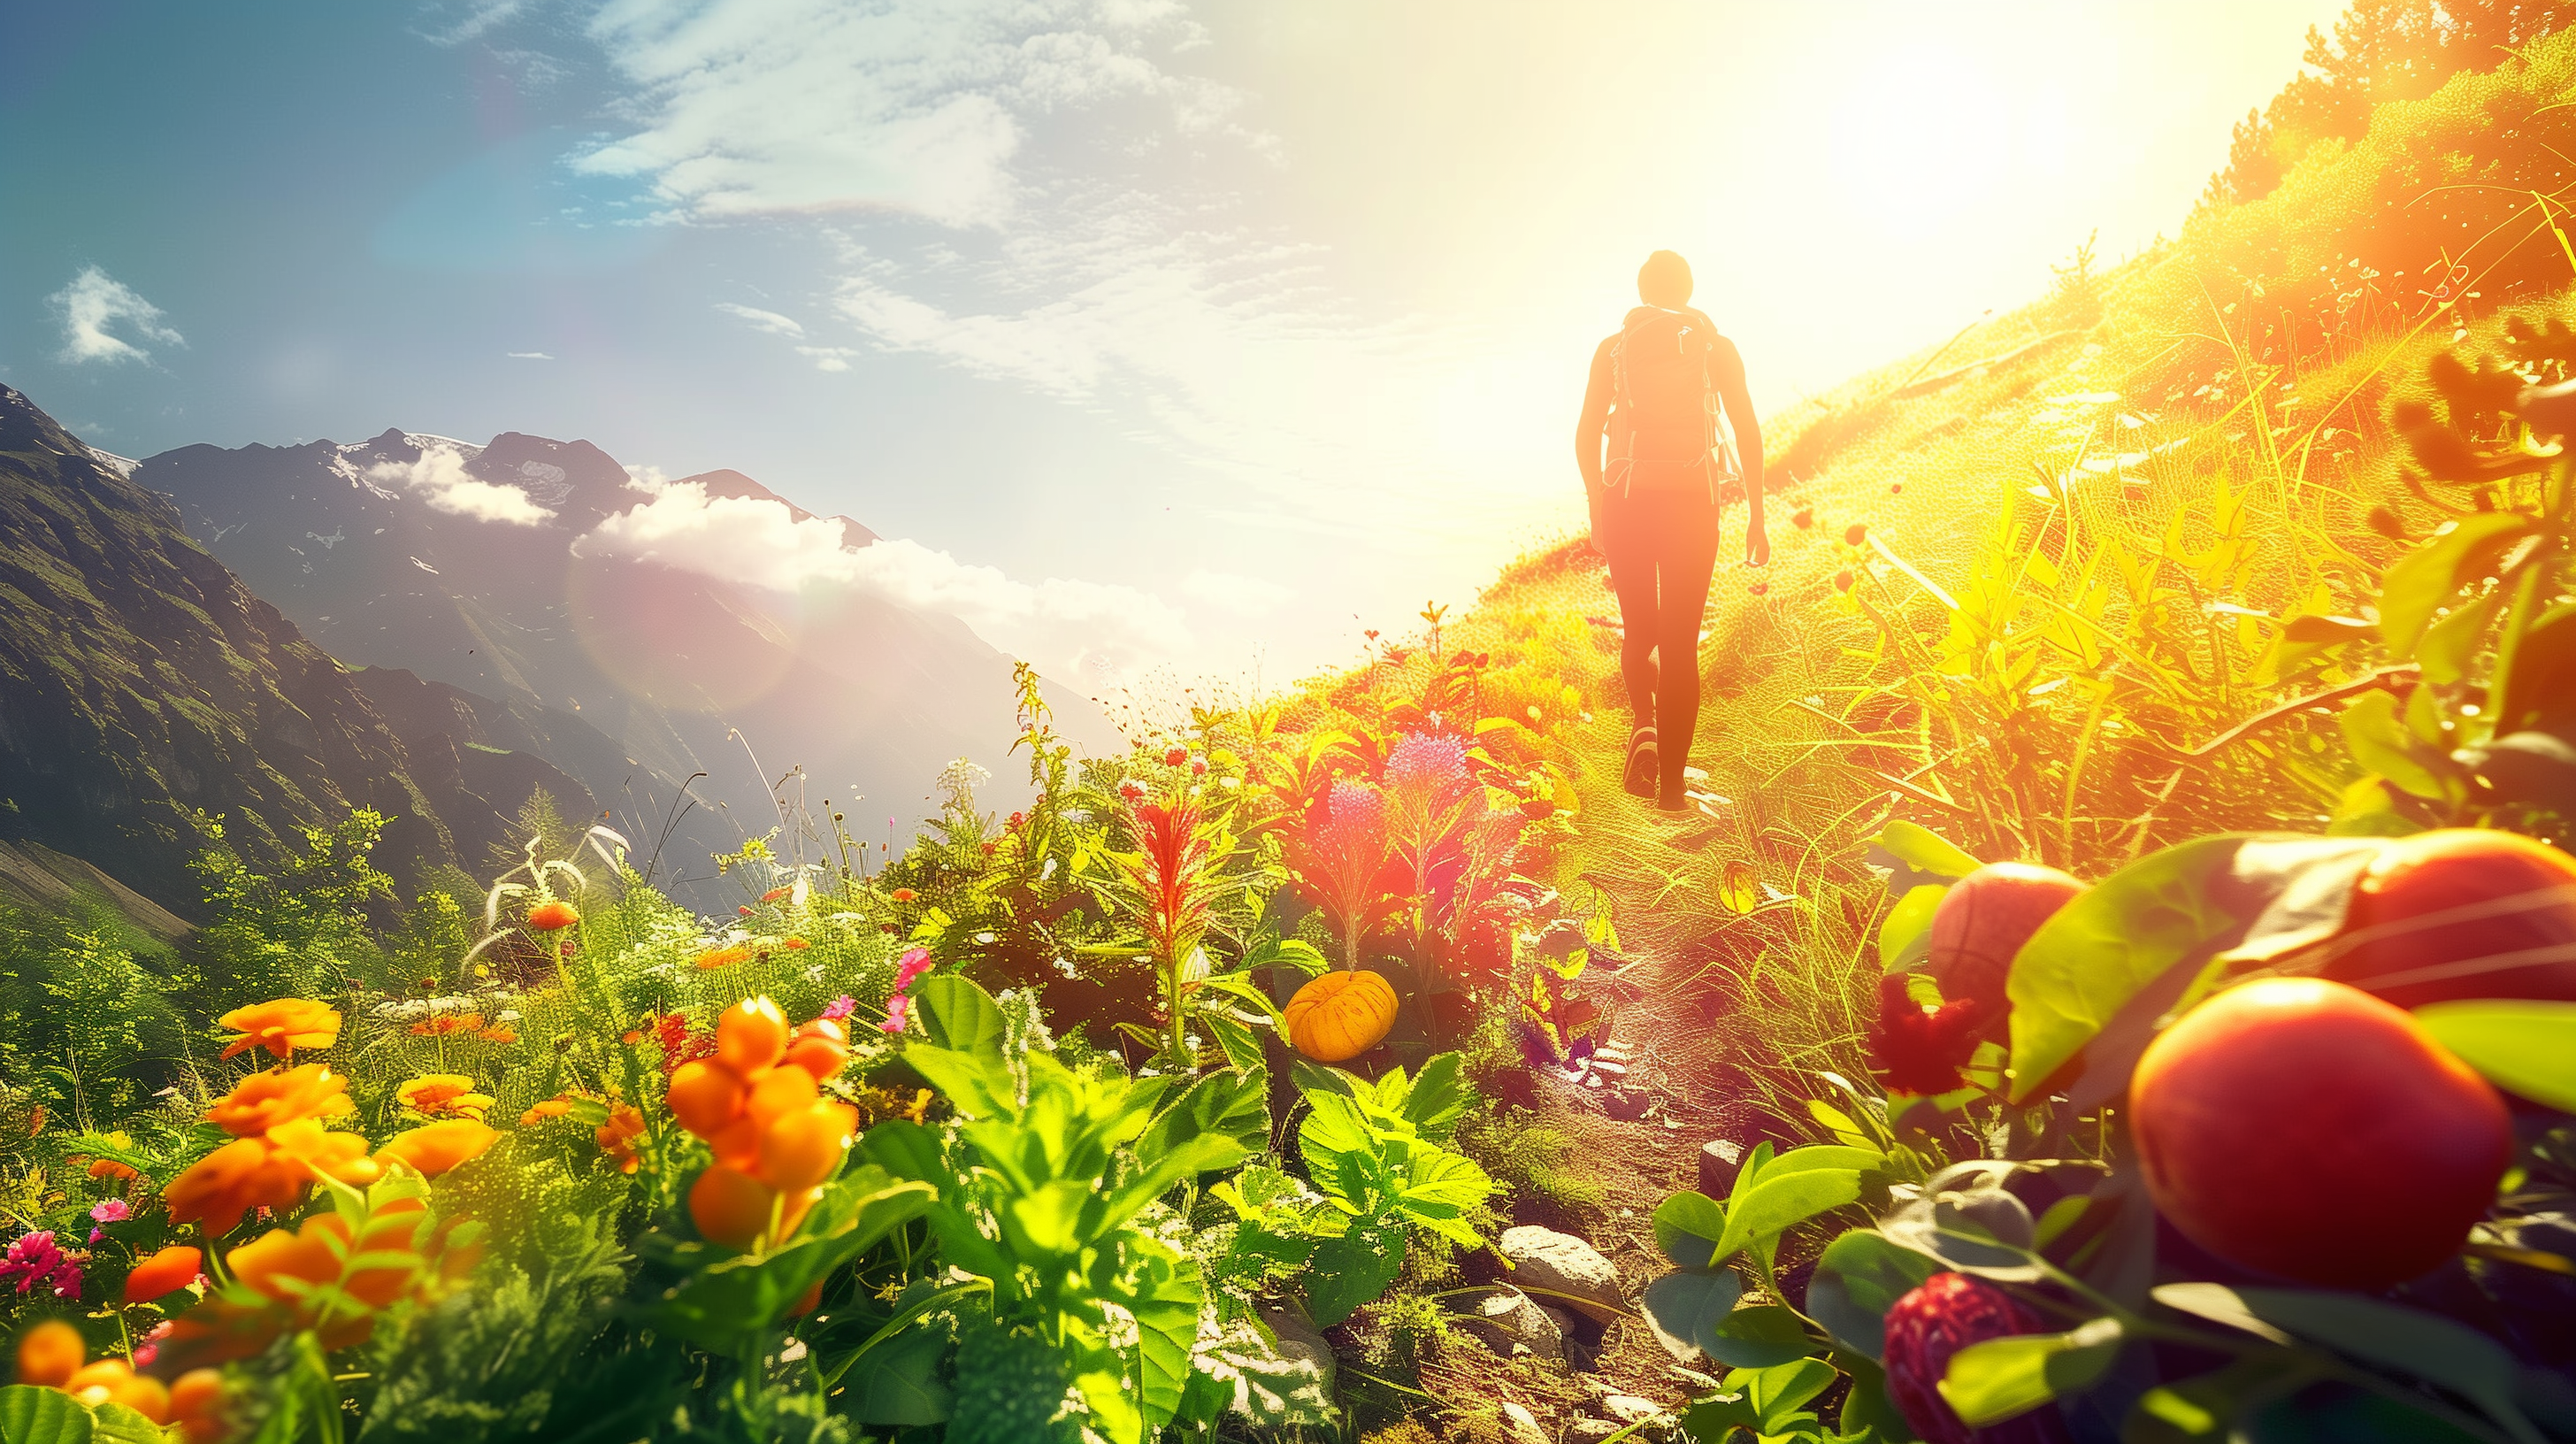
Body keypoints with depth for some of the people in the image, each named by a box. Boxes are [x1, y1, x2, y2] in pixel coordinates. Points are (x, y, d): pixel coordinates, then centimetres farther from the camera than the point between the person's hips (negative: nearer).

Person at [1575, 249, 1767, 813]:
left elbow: (1586, 435, 4)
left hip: (1628, 499, 0)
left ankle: (1645, 725, -9)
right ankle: (1672, 784, 0)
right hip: (1695, 501, 0)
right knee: (1680, 642, 5)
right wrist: (1756, 516, 6)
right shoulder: (1716, 346, 8)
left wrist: (1599, 508, 14)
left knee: (1640, 632, 18)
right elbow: (1748, 429, 2)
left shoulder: (1612, 349, 9)